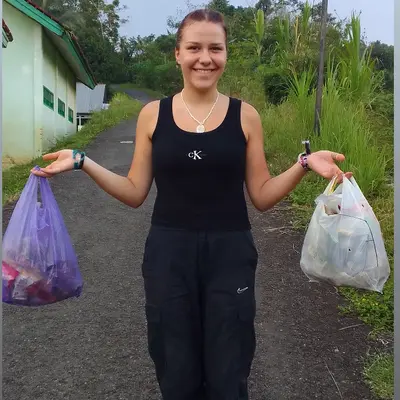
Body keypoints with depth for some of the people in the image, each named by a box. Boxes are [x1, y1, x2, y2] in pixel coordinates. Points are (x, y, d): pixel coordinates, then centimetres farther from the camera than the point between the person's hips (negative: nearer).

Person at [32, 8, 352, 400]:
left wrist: (303, 164, -13)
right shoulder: (152, 114, 0)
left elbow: (262, 196, 0)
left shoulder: (245, 115, -1)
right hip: (168, 254, 1)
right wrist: (82, 162, -5)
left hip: (229, 254, 0)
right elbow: (135, 193, 3)